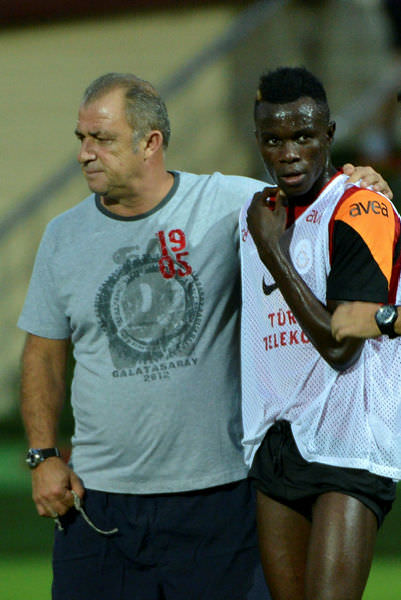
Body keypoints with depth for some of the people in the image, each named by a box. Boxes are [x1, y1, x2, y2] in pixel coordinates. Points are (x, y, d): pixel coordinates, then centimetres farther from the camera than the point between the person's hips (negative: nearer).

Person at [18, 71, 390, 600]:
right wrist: (43, 455, 4)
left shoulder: (230, 204, -2)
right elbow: (44, 354, 14)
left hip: (220, 491, -2)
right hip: (99, 495, 2)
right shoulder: (64, 236, 8)